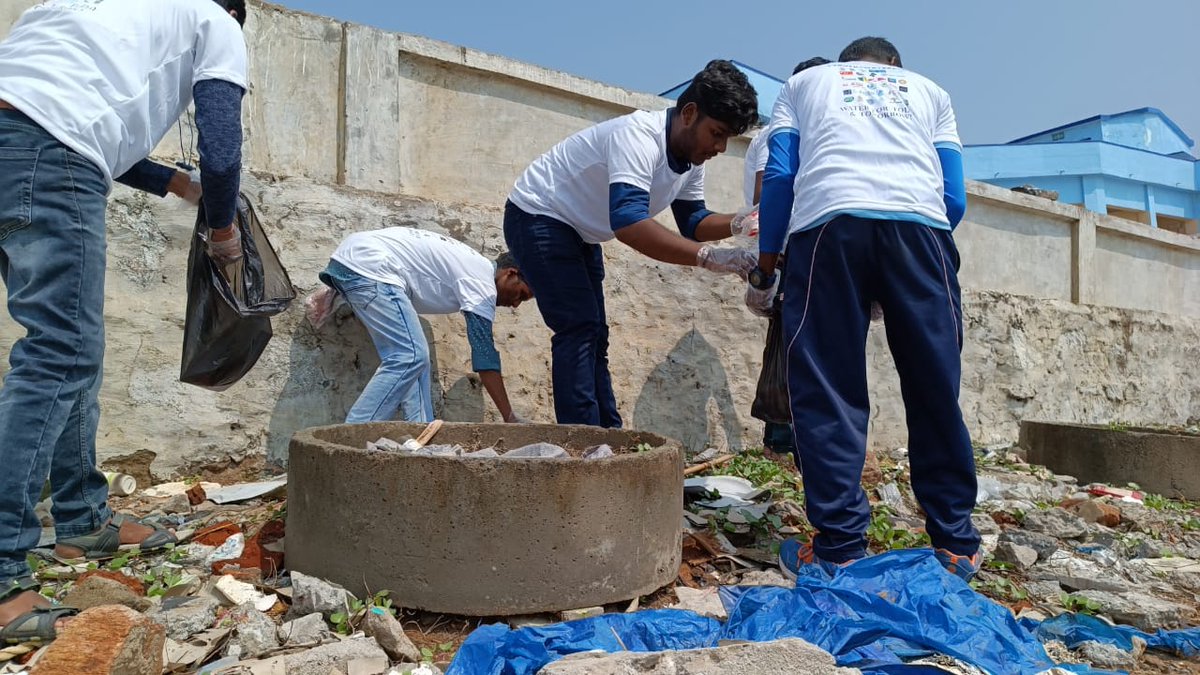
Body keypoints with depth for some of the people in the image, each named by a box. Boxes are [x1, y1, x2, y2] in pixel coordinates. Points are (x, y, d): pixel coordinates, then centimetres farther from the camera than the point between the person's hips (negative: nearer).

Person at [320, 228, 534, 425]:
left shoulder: (472, 264, 19)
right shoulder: (482, 281, -9)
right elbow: (485, 356, -12)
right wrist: (509, 417, -10)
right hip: (368, 266, -10)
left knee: (413, 356, 6)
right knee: (409, 357, -14)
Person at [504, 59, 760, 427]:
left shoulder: (691, 156, -4)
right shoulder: (639, 137, -33)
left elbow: (692, 221, 4)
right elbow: (628, 222, -47)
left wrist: (739, 222, -15)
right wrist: (708, 257, -50)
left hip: (578, 233, 10)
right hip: (537, 217, -9)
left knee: (594, 335, 9)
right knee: (579, 328, -16)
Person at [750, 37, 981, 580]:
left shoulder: (805, 81, 31)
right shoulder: (929, 90, 33)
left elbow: (779, 176, 14)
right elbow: (955, 200, 19)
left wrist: (764, 270, 20)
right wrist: (905, 273, 32)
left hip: (829, 219, -1)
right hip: (920, 223, 2)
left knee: (827, 394, 0)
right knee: (936, 391, 7)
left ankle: (840, 546, -1)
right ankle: (955, 544, 13)